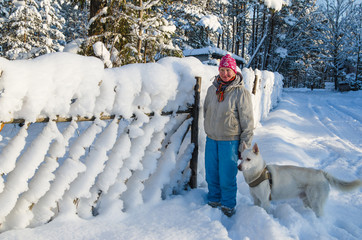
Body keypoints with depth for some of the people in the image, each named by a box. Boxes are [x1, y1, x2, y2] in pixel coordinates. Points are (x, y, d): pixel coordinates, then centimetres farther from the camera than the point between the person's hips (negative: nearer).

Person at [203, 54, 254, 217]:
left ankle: (228, 205, 25)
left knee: (227, 176, 3)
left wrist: (245, 145, -7)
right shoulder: (212, 89, 5)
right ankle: (214, 200, 35)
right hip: (211, 139, 5)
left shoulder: (241, 93, -10)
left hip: (230, 141, -5)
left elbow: (247, 121, -7)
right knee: (211, 173, 13)